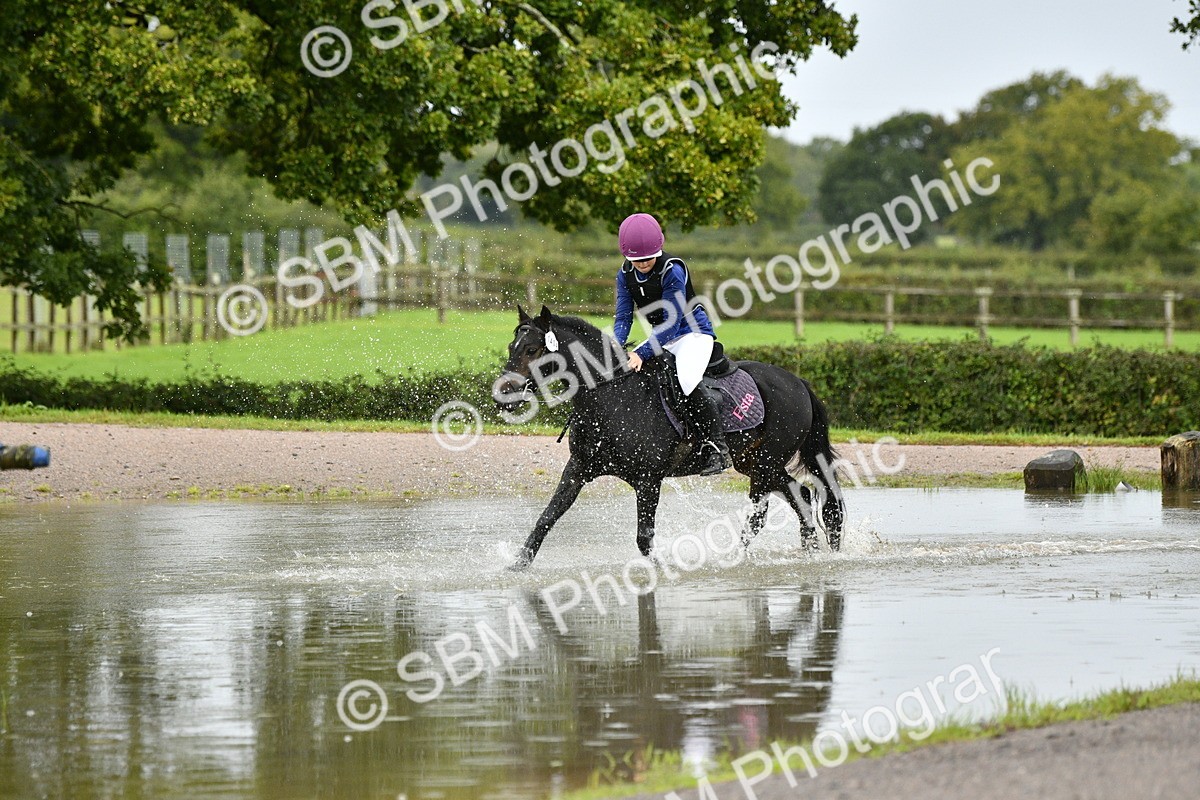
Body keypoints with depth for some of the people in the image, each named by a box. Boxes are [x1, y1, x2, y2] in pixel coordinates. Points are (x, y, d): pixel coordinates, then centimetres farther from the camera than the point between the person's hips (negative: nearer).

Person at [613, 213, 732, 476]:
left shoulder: (672, 271, -25)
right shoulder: (626, 274, -5)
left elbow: (671, 323, -28)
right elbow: (623, 317, -4)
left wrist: (642, 354, -37)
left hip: (693, 333, -8)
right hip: (662, 337, 8)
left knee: (685, 381, -33)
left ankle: (716, 447, -26)